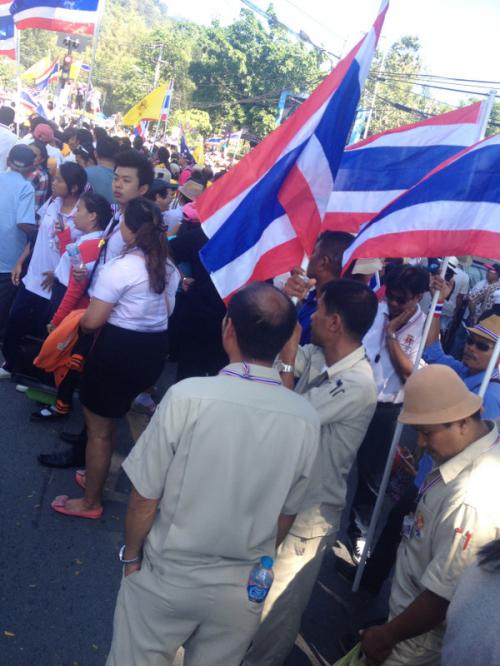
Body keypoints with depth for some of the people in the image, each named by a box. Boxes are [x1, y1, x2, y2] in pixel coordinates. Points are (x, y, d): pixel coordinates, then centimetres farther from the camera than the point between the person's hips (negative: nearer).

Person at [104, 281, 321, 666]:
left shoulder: (188, 396, -24)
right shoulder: (307, 420, -14)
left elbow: (145, 498, -14)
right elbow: (286, 515, 0)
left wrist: (131, 555, 5)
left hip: (168, 577, -2)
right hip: (243, 589, 3)